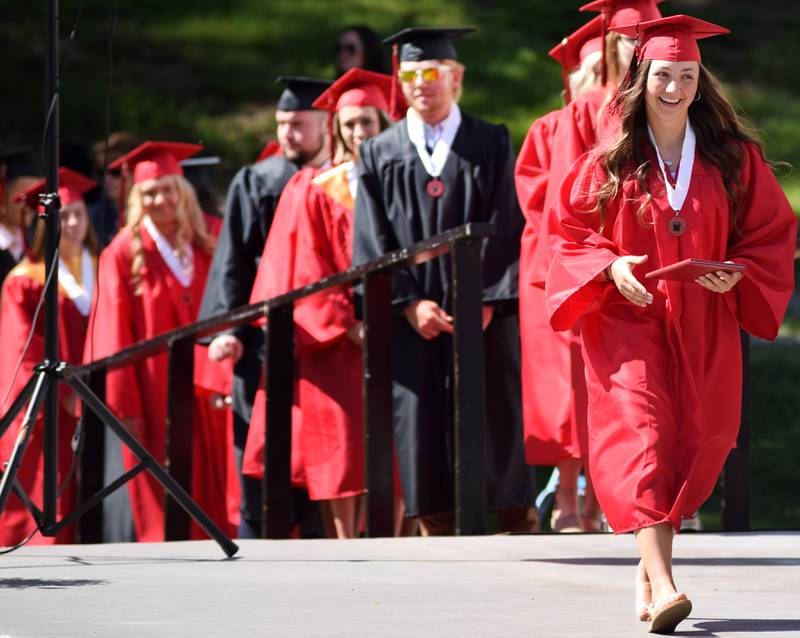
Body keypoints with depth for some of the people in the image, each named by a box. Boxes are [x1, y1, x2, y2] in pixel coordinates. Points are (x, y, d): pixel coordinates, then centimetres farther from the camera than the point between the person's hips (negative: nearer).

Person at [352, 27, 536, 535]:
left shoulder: (492, 145, 7)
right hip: (415, 322, 1)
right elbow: (372, 243, 4)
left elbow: (507, 229, -1)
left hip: (486, 317, -1)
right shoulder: (379, 155, 11)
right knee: (423, 433, -1)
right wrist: (409, 303, -9)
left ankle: (520, 528, 2)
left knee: (498, 430, -2)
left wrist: (486, 302, -13)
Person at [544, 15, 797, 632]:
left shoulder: (735, 158, 4)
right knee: (642, 436, -17)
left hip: (703, 327, 2)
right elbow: (575, 236, 6)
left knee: (691, 443, 5)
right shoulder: (610, 163, 2)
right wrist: (611, 266, -13)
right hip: (627, 320, -2)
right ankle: (662, 585, -28)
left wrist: (738, 273, -12)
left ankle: (650, 563, 27)